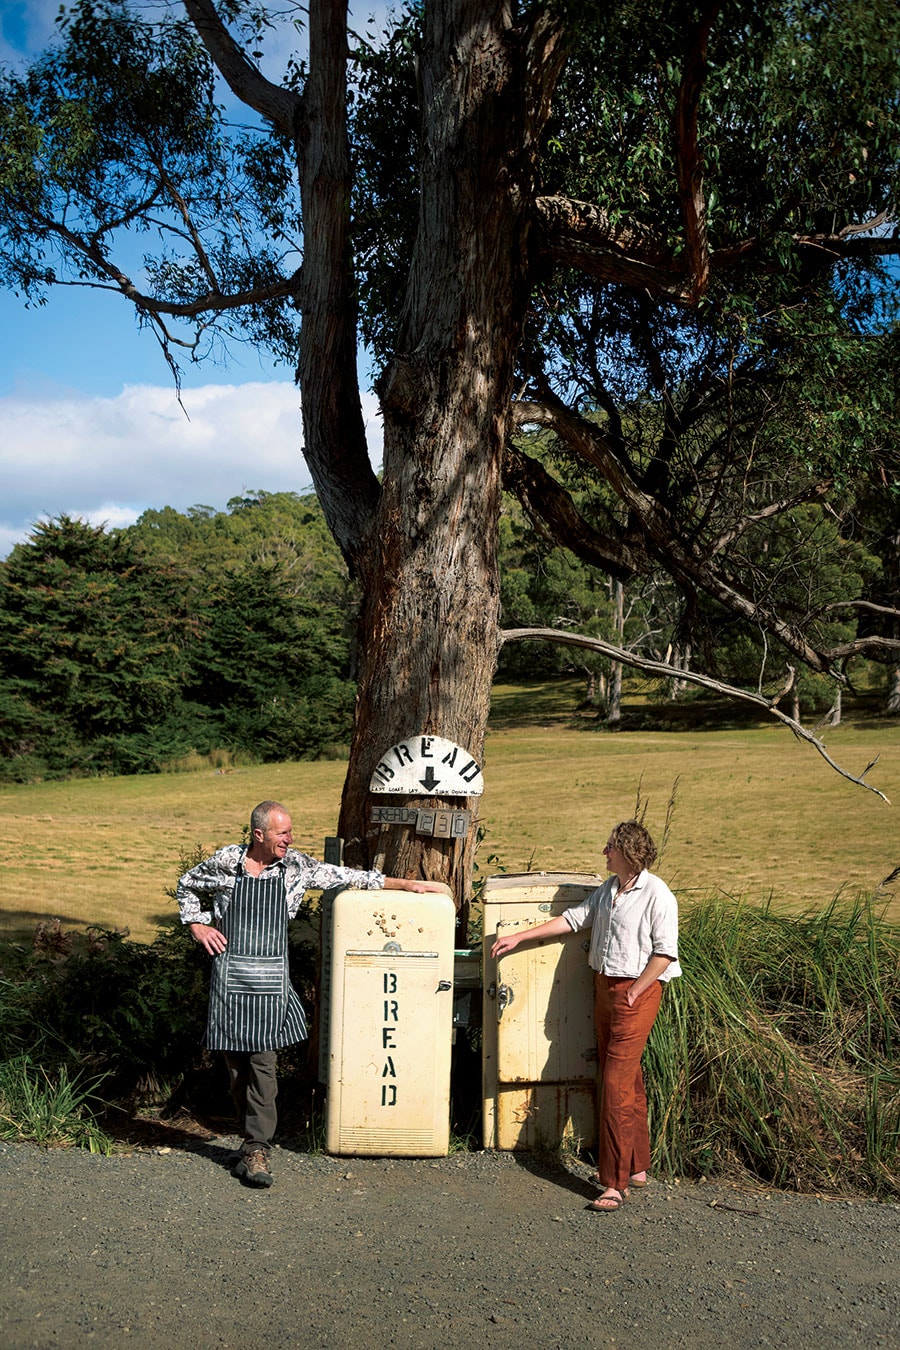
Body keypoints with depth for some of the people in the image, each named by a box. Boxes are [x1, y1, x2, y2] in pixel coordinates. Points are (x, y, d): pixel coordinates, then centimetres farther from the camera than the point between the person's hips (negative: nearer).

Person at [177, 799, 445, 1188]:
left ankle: (257, 1148, 0)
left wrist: (407, 885, 7)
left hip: (270, 979, 0)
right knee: (235, 1061, 5)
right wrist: (197, 925, 4)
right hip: (229, 974, 0)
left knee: (263, 1061, -5)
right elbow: (187, 886, 17)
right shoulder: (225, 861, -1)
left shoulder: (297, 866, 2)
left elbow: (351, 877, 8)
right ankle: (253, 1136, 21)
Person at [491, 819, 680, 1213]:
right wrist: (518, 937, 15)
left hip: (636, 992, -8)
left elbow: (664, 952, -14)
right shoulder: (608, 889, 11)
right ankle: (636, 1166, 25)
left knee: (618, 1084, -9)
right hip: (604, 987, 8)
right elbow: (572, 918, 16)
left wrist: (633, 993, -13)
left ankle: (616, 1182, -3)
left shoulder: (657, 895, -13)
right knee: (624, 1078, 14)